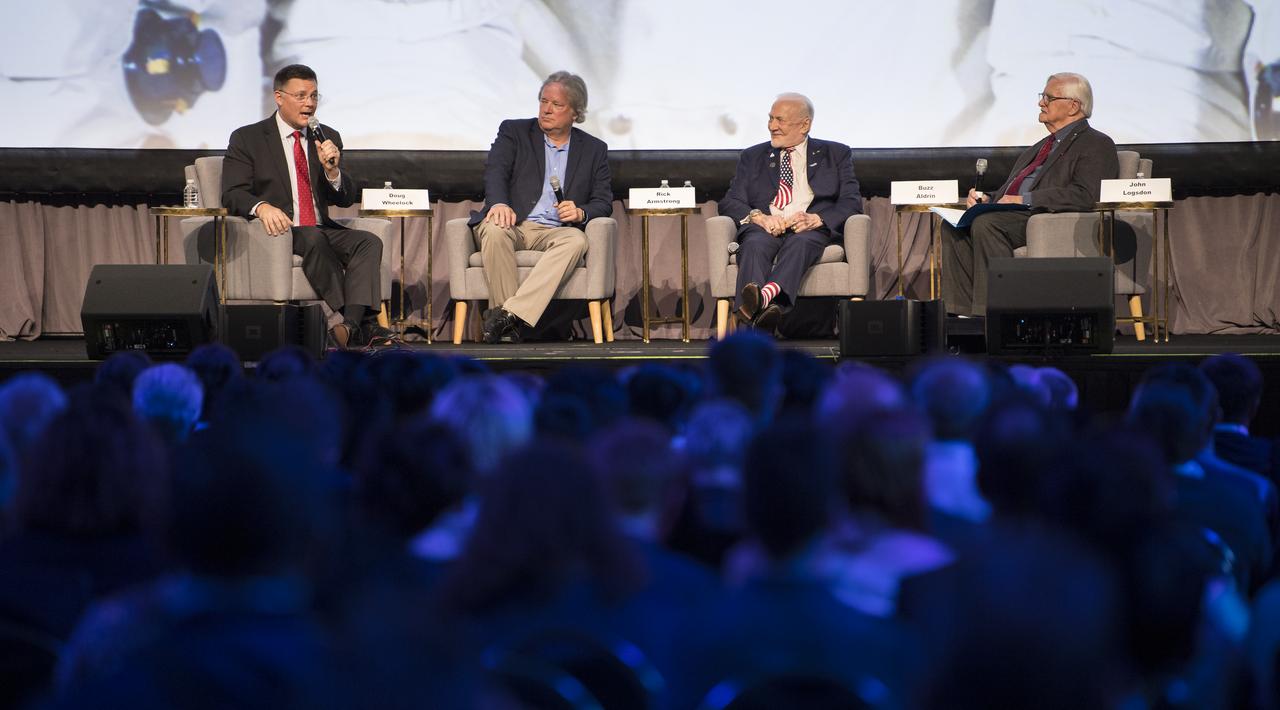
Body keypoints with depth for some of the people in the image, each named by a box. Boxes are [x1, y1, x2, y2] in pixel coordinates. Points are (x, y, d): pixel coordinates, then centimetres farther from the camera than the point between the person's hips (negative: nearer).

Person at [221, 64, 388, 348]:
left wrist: (332, 170, -10)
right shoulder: (247, 138, 4)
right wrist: (262, 206, -29)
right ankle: (362, 324, -38)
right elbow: (232, 195, -6)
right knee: (315, 239, -36)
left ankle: (351, 325, -44)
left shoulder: (328, 138, 16)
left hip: (322, 229, 4)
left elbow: (346, 199, 12)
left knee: (369, 242, -25)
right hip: (278, 230, -4)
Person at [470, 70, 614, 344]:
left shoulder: (594, 149, 17)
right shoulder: (514, 131, 12)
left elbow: (604, 202, 12)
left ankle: (509, 313, -44)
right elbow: (495, 172, -4)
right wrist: (499, 203, -27)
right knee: (494, 230, -36)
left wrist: (581, 213, -13)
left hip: (554, 232, 1)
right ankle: (511, 326, -35)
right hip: (513, 225, -1)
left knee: (576, 240, -34)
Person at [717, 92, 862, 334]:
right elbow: (730, 203, 12)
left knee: (800, 242, -38)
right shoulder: (752, 157, 24)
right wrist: (758, 217, -11)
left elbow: (852, 202, 5)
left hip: (811, 230, -1)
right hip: (764, 227, 1)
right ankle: (760, 309, -63)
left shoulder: (836, 154, 18)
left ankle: (768, 294, -65)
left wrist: (815, 219, -15)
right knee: (755, 244, -35)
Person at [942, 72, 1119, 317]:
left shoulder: (1097, 145, 1)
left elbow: (1084, 195, -15)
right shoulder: (1039, 148, 29)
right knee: (952, 226, -14)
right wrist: (986, 199, 5)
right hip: (1014, 216, 9)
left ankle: (992, 313, -29)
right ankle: (962, 311, -18)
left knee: (985, 224, -32)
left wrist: (1025, 200, -17)